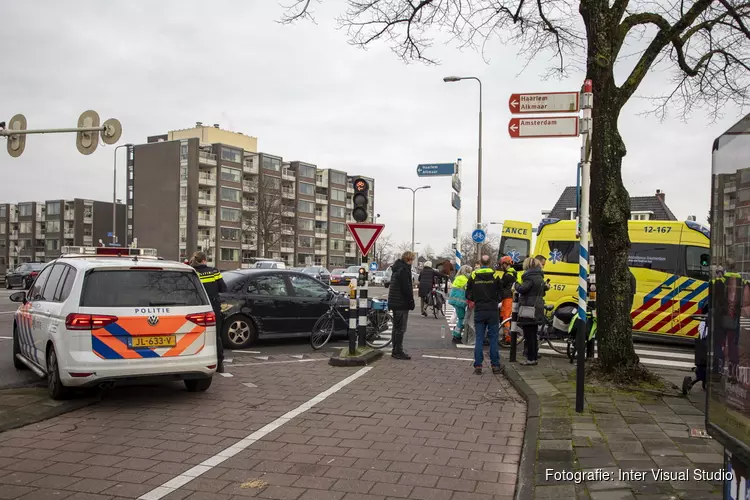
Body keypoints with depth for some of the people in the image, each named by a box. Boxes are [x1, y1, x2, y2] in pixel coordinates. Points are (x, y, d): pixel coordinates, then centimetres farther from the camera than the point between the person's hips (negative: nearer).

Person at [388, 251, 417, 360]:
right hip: (402, 303, -10)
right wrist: (411, 302, -12)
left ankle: (395, 351, 21)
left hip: (395, 303, 10)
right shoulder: (404, 269, -17)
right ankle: (398, 352, -2)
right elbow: (406, 288, -19)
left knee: (397, 327, 15)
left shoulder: (397, 268, 15)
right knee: (400, 328, -5)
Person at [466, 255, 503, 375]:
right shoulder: (495, 276, -5)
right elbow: (500, 293, 0)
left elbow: (468, 295, 3)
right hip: (493, 311, -1)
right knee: (493, 339, 6)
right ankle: (495, 365, 7)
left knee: (479, 339, 5)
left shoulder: (473, 276, -2)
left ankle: (478, 366, 3)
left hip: (479, 311, 1)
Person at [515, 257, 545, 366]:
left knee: (528, 335, -5)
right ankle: (534, 356, 21)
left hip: (529, 310, -9)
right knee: (533, 334, 16)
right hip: (537, 310, 9)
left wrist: (516, 285, -5)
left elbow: (522, 289, -25)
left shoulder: (530, 277, -14)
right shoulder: (540, 277, 16)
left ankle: (531, 358, -4)